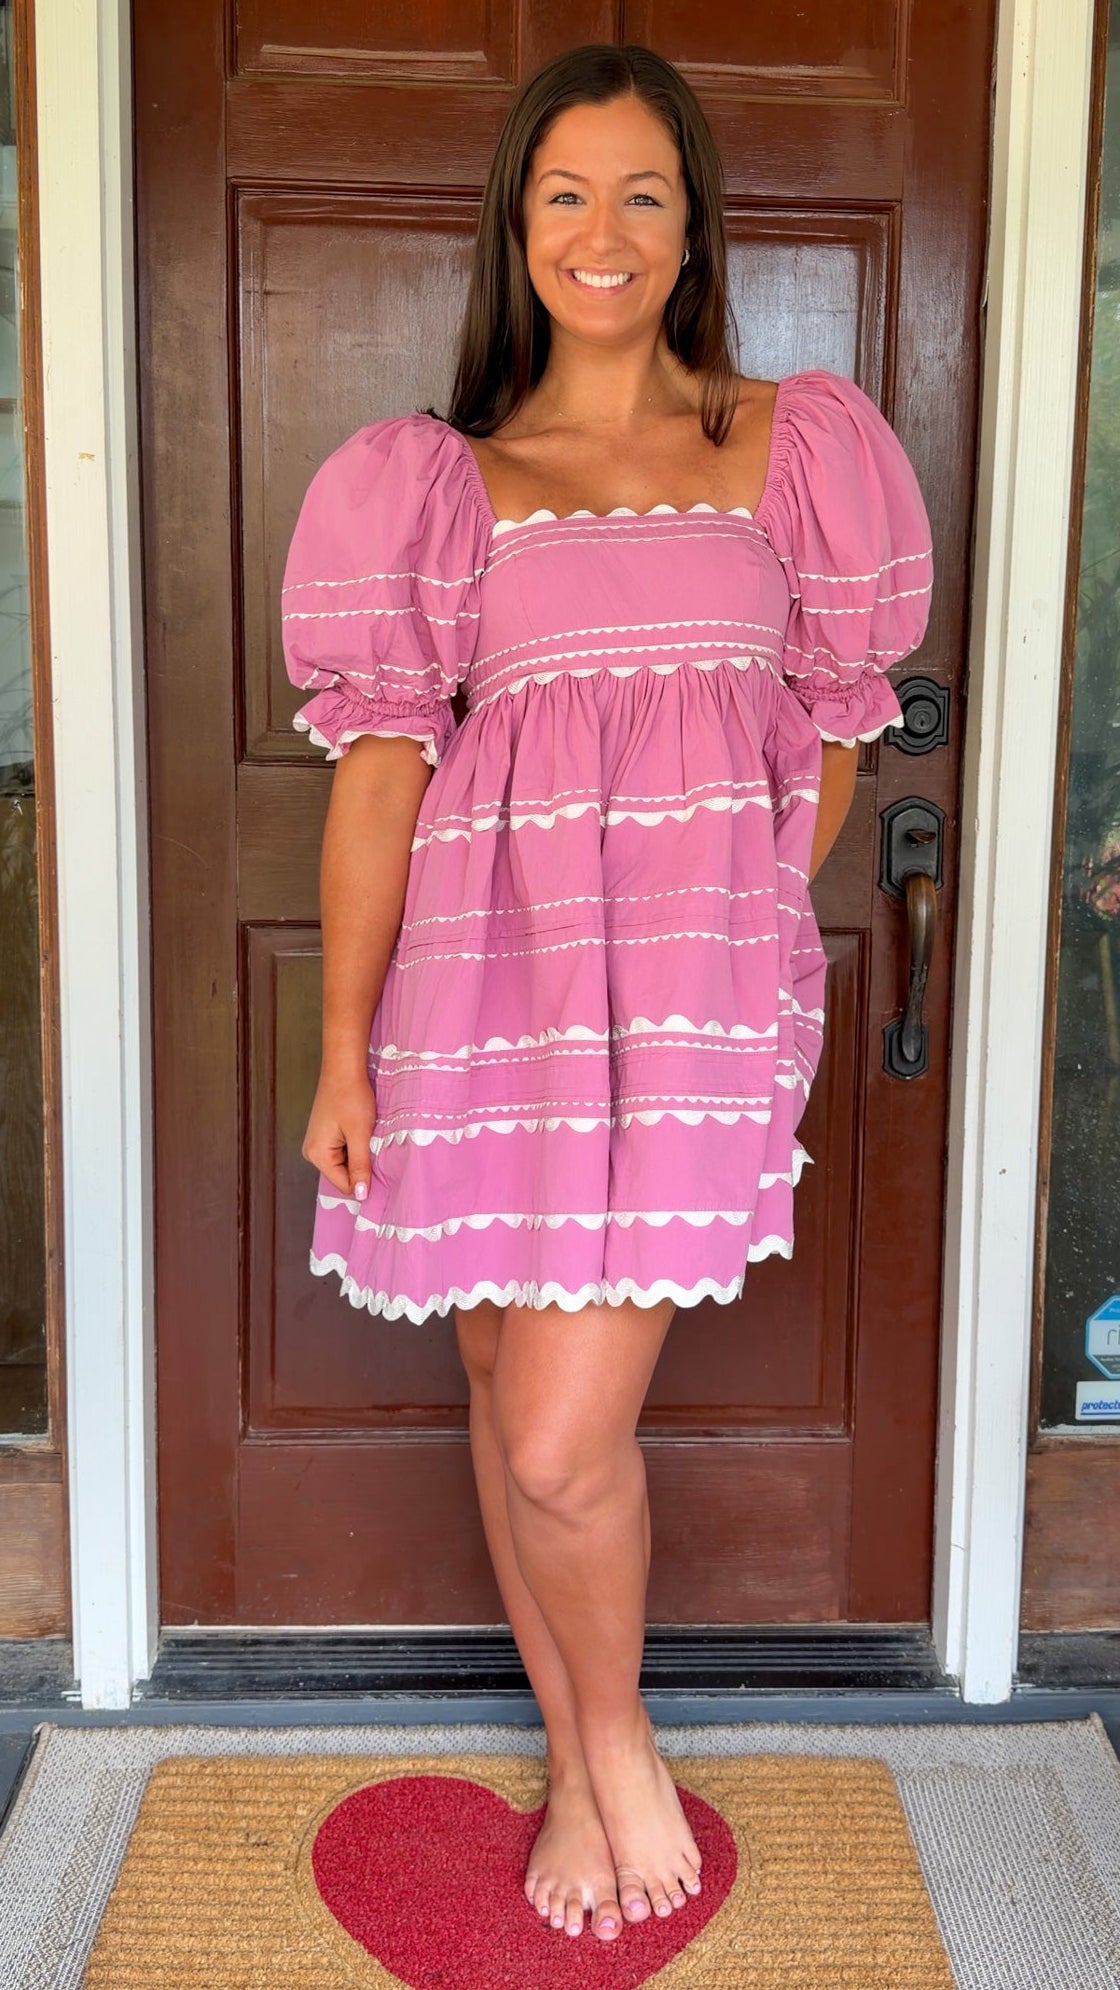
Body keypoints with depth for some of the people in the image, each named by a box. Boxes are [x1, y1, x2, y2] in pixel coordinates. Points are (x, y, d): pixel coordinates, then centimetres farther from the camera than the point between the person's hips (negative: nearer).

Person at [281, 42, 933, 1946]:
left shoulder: (789, 445, 9)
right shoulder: (437, 480, 8)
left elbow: (827, 731, 15)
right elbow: (381, 766, 3)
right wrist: (343, 1050, 0)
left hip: (695, 987, -2)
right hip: (488, 979, 2)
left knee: (562, 1438, -10)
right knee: (506, 1397, 11)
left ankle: (619, 1737, 21)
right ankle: (579, 1770, 33)